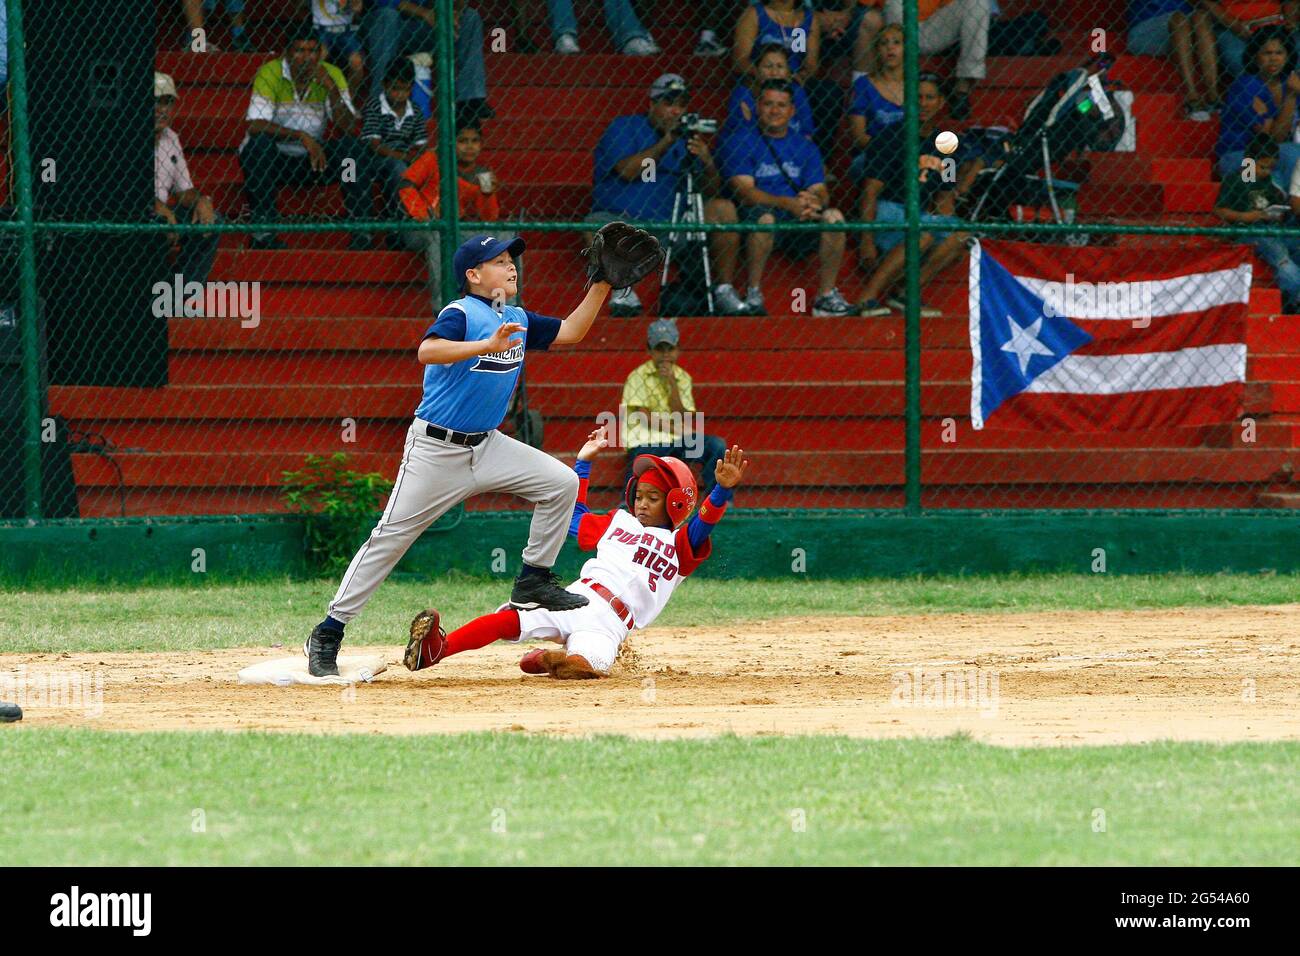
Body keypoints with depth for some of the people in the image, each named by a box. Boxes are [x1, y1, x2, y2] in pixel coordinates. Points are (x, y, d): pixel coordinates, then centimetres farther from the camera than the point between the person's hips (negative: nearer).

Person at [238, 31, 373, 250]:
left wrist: (331, 88, -26)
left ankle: (361, 230, -20)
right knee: (260, 142, -33)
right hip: (270, 159, -3)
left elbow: (349, 129, -14)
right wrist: (302, 136, -34)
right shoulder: (270, 73, -15)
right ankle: (262, 230, -31)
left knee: (352, 146, -20)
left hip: (311, 159, 3)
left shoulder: (331, 75, -6)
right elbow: (255, 125, -27)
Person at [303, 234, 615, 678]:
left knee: (561, 483, -4)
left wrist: (602, 286, 7)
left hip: (487, 445, 7)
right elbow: (427, 351, -34)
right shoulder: (461, 313, -16)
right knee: (390, 538, -6)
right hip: (436, 449, -7)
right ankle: (328, 634, -1)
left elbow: (570, 332, 18)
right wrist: (489, 345, -44)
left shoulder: (518, 320, 8)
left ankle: (533, 583, 9)